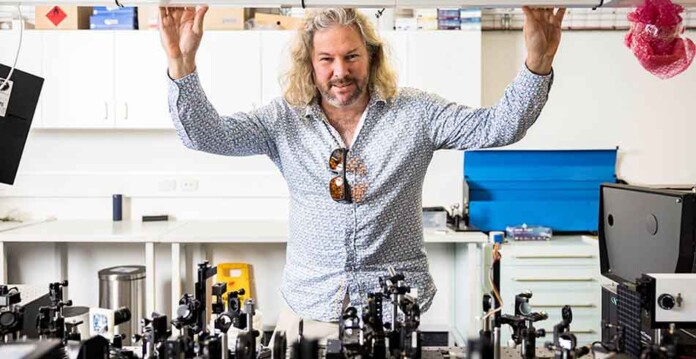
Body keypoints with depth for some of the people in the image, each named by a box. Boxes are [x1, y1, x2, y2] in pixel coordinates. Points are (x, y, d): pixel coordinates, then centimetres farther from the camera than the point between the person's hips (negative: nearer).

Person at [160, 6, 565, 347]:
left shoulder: (417, 113, -2)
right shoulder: (284, 119, 1)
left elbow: (501, 126, -7)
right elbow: (203, 134, -6)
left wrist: (538, 63, -24)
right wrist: (182, 63, -22)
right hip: (307, 309, 1)